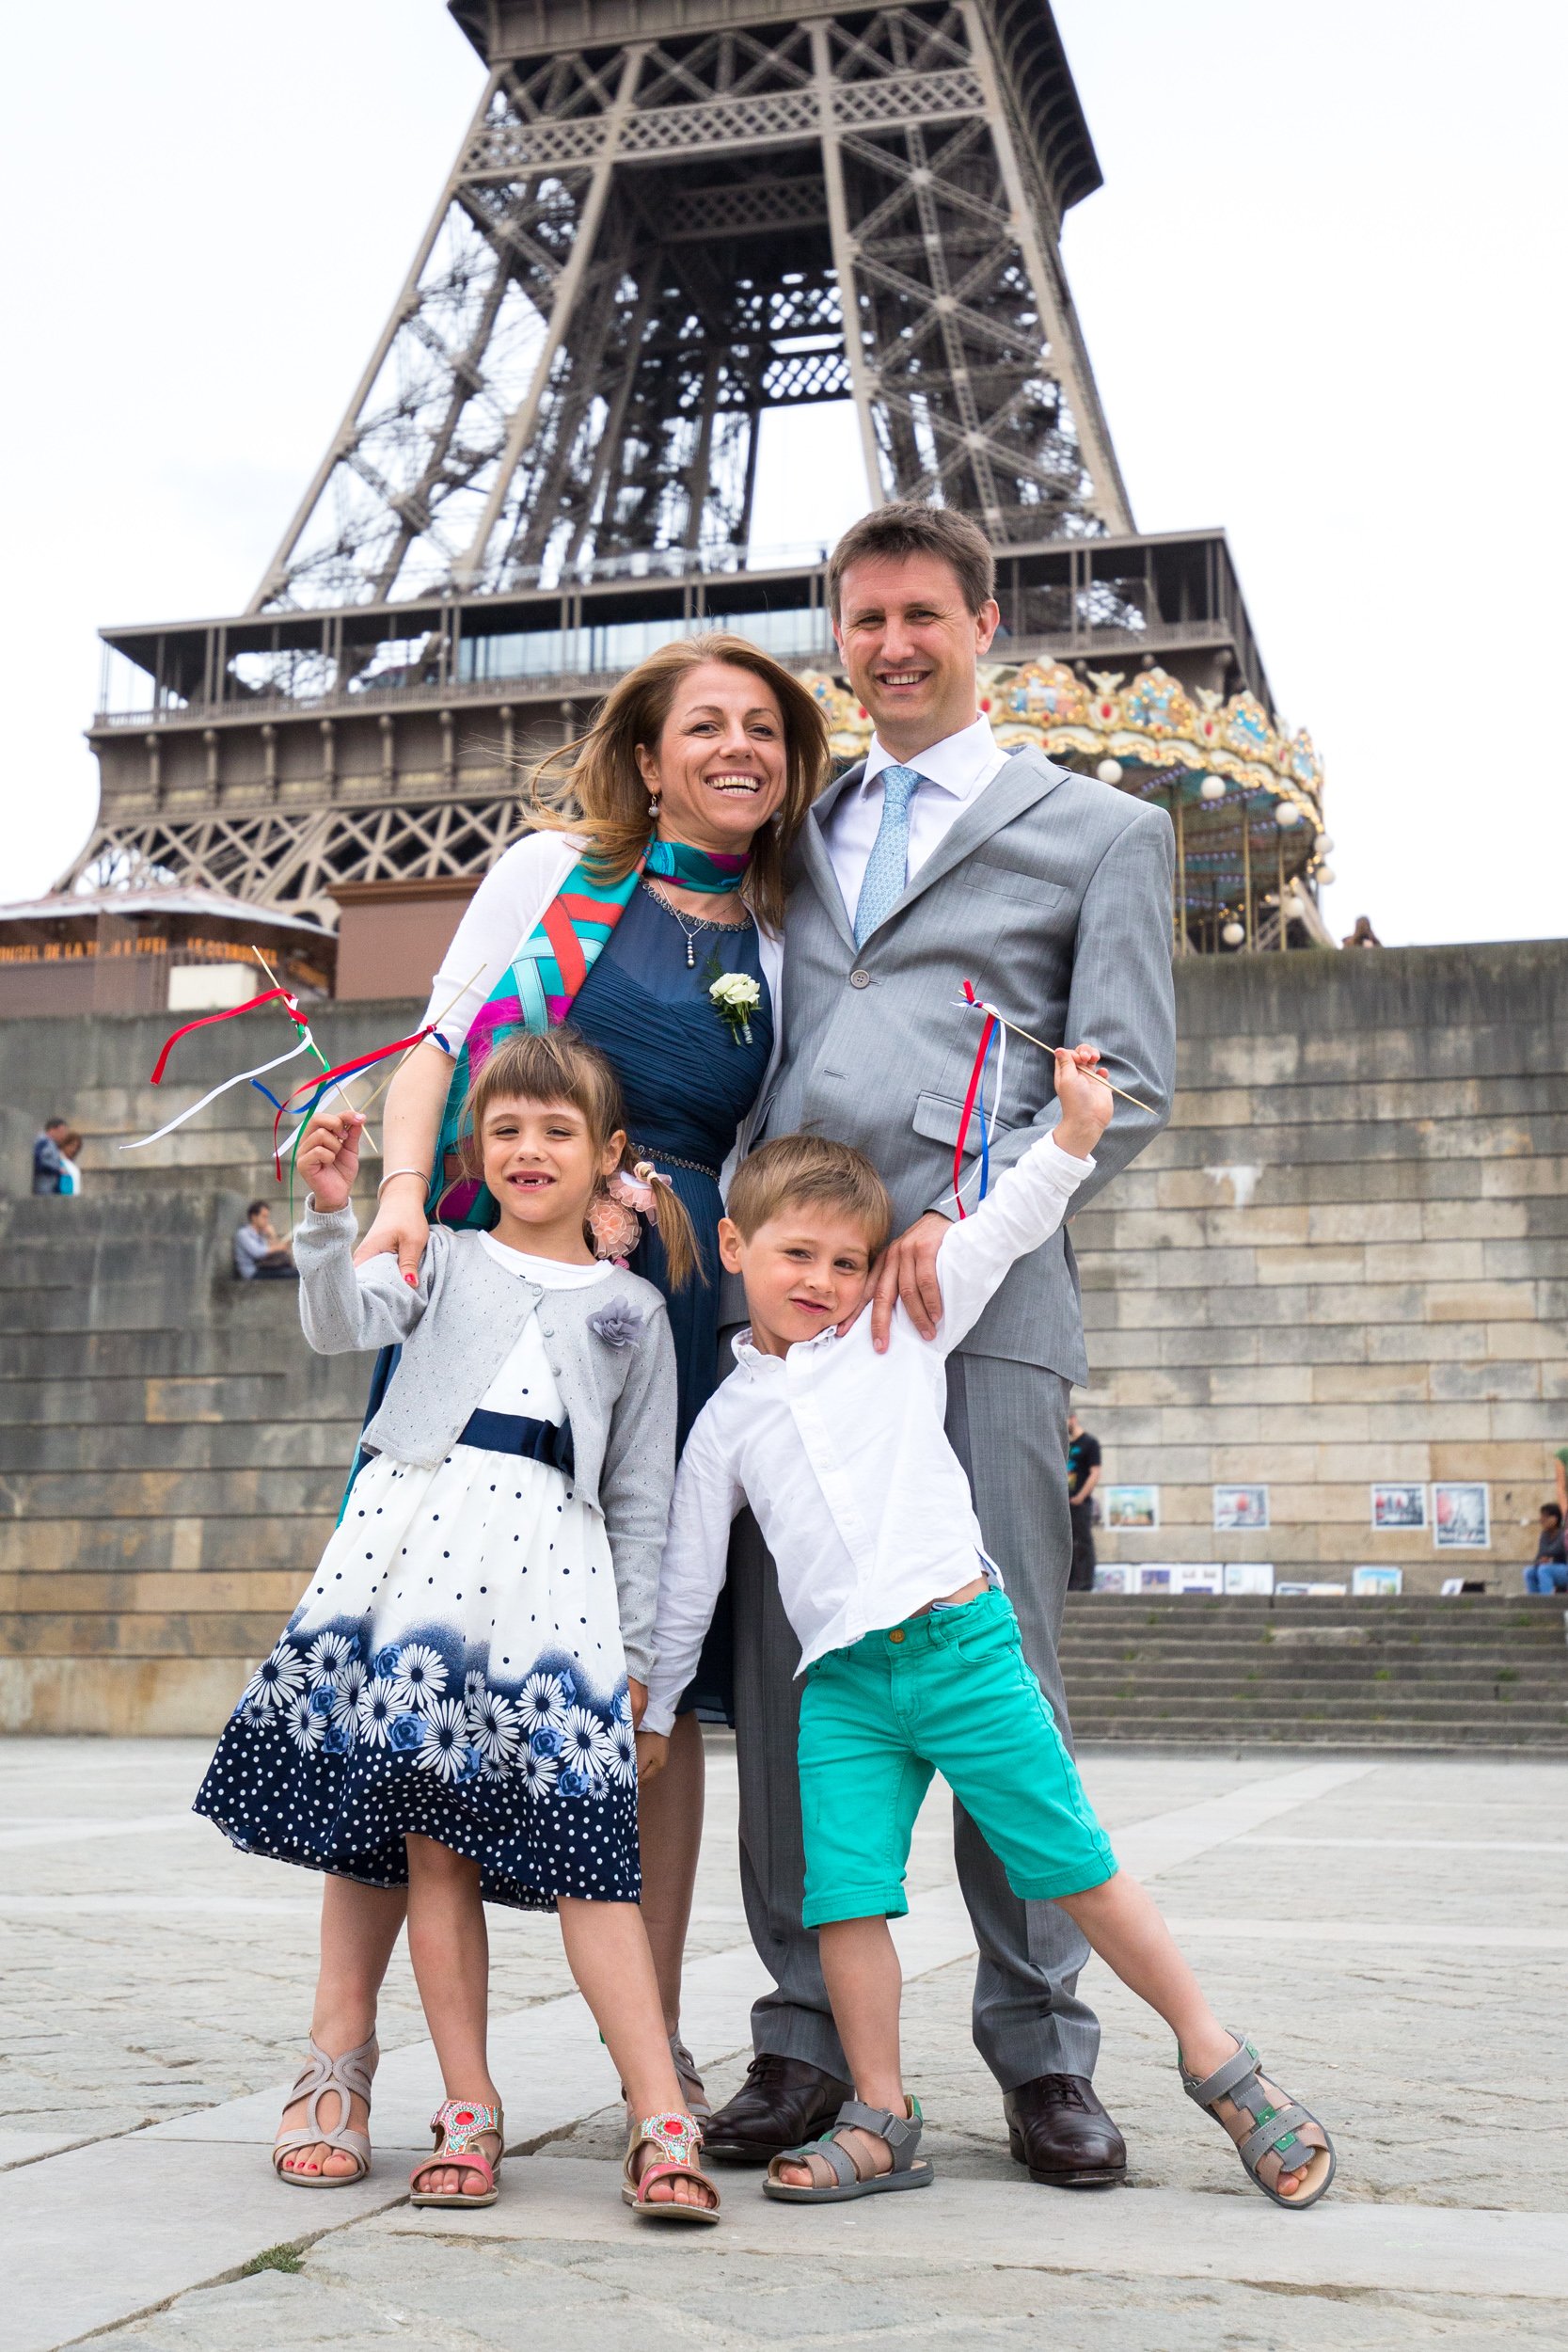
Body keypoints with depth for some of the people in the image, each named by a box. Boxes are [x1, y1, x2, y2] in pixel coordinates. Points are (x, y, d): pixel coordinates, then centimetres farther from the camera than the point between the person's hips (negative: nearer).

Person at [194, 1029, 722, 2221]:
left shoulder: (633, 1307, 16)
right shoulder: (444, 1261, 17)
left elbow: (642, 1497, 15)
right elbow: (340, 1324, -3)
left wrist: (637, 1650, 10)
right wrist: (329, 1213, -18)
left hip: (554, 1571, -1)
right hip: (415, 1547, 1)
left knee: (587, 1851, -7)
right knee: (430, 1841, 0)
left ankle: (663, 2125, -4)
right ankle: (471, 2112, 11)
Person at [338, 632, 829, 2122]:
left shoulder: (780, 945, 16)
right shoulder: (557, 870, 9)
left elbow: (756, 1160, 17)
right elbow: (436, 1042, 3)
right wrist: (403, 1192, -13)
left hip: (676, 1303, 3)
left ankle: (655, 2048, 14)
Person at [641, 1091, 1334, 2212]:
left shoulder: (902, 1337, 9)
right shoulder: (727, 1420, 13)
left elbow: (1004, 1229, 2)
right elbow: (689, 1579, 20)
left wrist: (1076, 1128, -11)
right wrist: (653, 1705, 23)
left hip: (965, 1647, -2)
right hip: (841, 1684, 2)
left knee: (1076, 1866, 1)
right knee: (845, 1896, -7)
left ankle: (1215, 2056, 16)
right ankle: (882, 2120, 11)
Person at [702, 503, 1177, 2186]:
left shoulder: (1102, 831, 13)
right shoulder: (798, 837, 25)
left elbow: (1125, 1088, 2)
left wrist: (973, 1211, -13)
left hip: (976, 1285, -3)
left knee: (1002, 1674, -2)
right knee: (783, 1672, 2)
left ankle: (1042, 2054, 10)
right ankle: (808, 2036, 11)